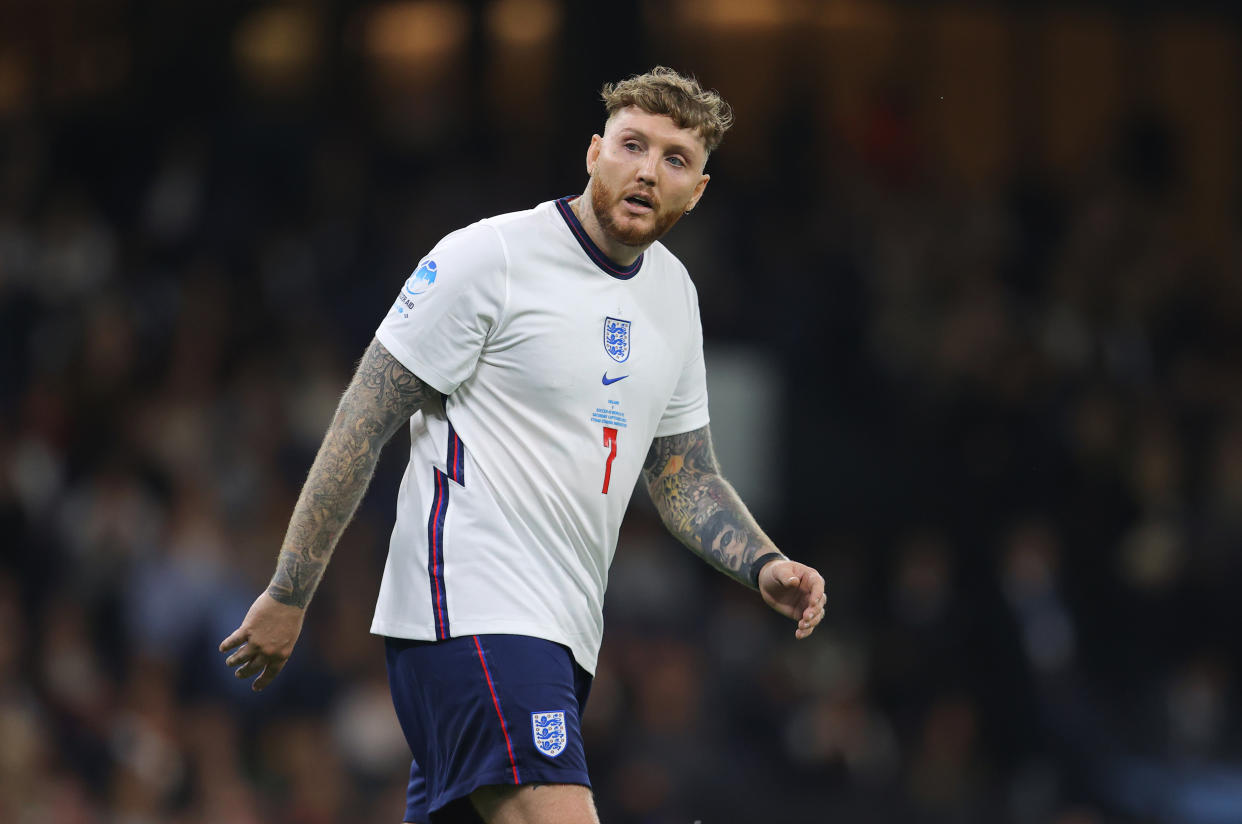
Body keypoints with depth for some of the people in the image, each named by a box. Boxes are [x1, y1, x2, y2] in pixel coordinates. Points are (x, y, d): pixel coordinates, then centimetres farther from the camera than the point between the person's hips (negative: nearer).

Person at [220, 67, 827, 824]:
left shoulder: (672, 292, 15)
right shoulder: (491, 257, -8)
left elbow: (684, 477, 23)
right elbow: (363, 423, -7)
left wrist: (765, 566, 3)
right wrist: (289, 595, -9)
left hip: (561, 634, 8)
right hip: (470, 612, -8)